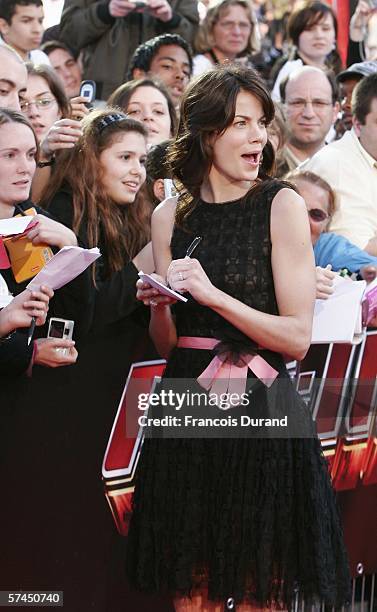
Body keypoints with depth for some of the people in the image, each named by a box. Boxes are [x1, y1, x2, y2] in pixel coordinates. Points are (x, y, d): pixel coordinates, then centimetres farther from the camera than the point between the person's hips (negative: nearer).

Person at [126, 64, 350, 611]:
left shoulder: (281, 205, -4)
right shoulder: (171, 216, 7)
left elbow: (298, 337, -9)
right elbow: (168, 345, 13)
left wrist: (214, 295, -18)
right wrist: (158, 304, -8)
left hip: (261, 413, -3)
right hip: (186, 409, 3)